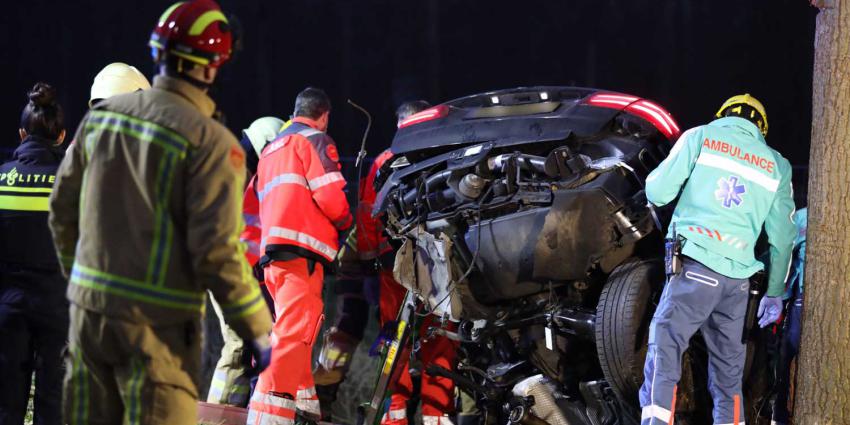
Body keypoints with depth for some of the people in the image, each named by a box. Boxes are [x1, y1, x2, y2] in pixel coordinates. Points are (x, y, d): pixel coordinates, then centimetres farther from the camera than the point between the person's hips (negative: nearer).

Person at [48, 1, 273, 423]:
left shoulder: (101, 115, 4)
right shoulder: (210, 142, -15)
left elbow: (63, 210, 13)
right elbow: (217, 250, -18)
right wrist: (259, 333, -9)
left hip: (89, 308, 6)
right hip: (158, 323, -6)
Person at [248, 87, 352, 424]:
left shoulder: (270, 150, 29)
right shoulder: (315, 140, 2)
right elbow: (330, 196, -9)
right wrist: (345, 222, 10)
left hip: (273, 254, 9)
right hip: (301, 251, -9)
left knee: (293, 335, 17)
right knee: (293, 336, -17)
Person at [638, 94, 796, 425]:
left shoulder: (701, 137, 6)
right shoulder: (777, 166, 15)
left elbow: (658, 193, 1)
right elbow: (782, 236, 12)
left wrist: (657, 177, 24)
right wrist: (775, 293, 17)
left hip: (696, 268, -4)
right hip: (738, 278, 4)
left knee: (664, 352, -10)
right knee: (728, 368, 13)